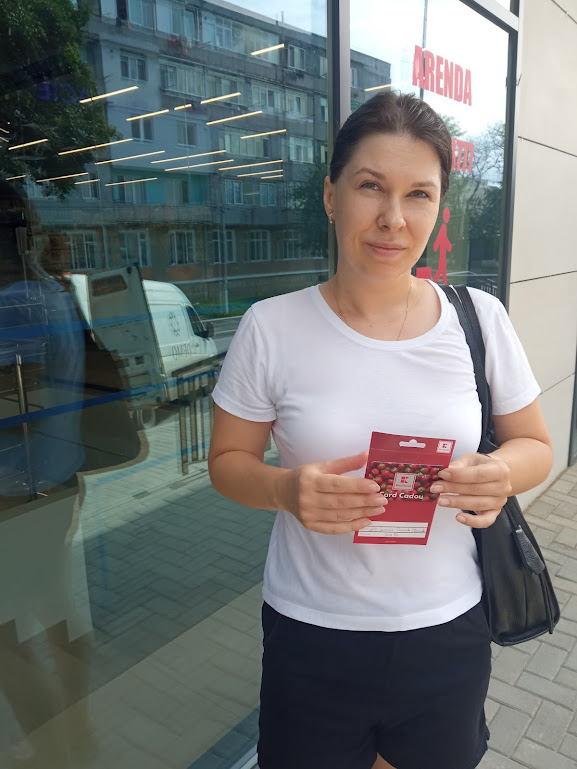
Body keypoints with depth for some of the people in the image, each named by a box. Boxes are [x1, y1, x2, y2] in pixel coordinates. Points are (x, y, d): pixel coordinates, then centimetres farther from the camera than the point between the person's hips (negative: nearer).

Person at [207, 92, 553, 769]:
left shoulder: (480, 319, -6)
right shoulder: (271, 328, -12)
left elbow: (534, 445, 4)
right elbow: (227, 461, -3)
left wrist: (503, 472, -19)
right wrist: (285, 489, -25)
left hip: (449, 632, 2)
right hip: (312, 637, -1)